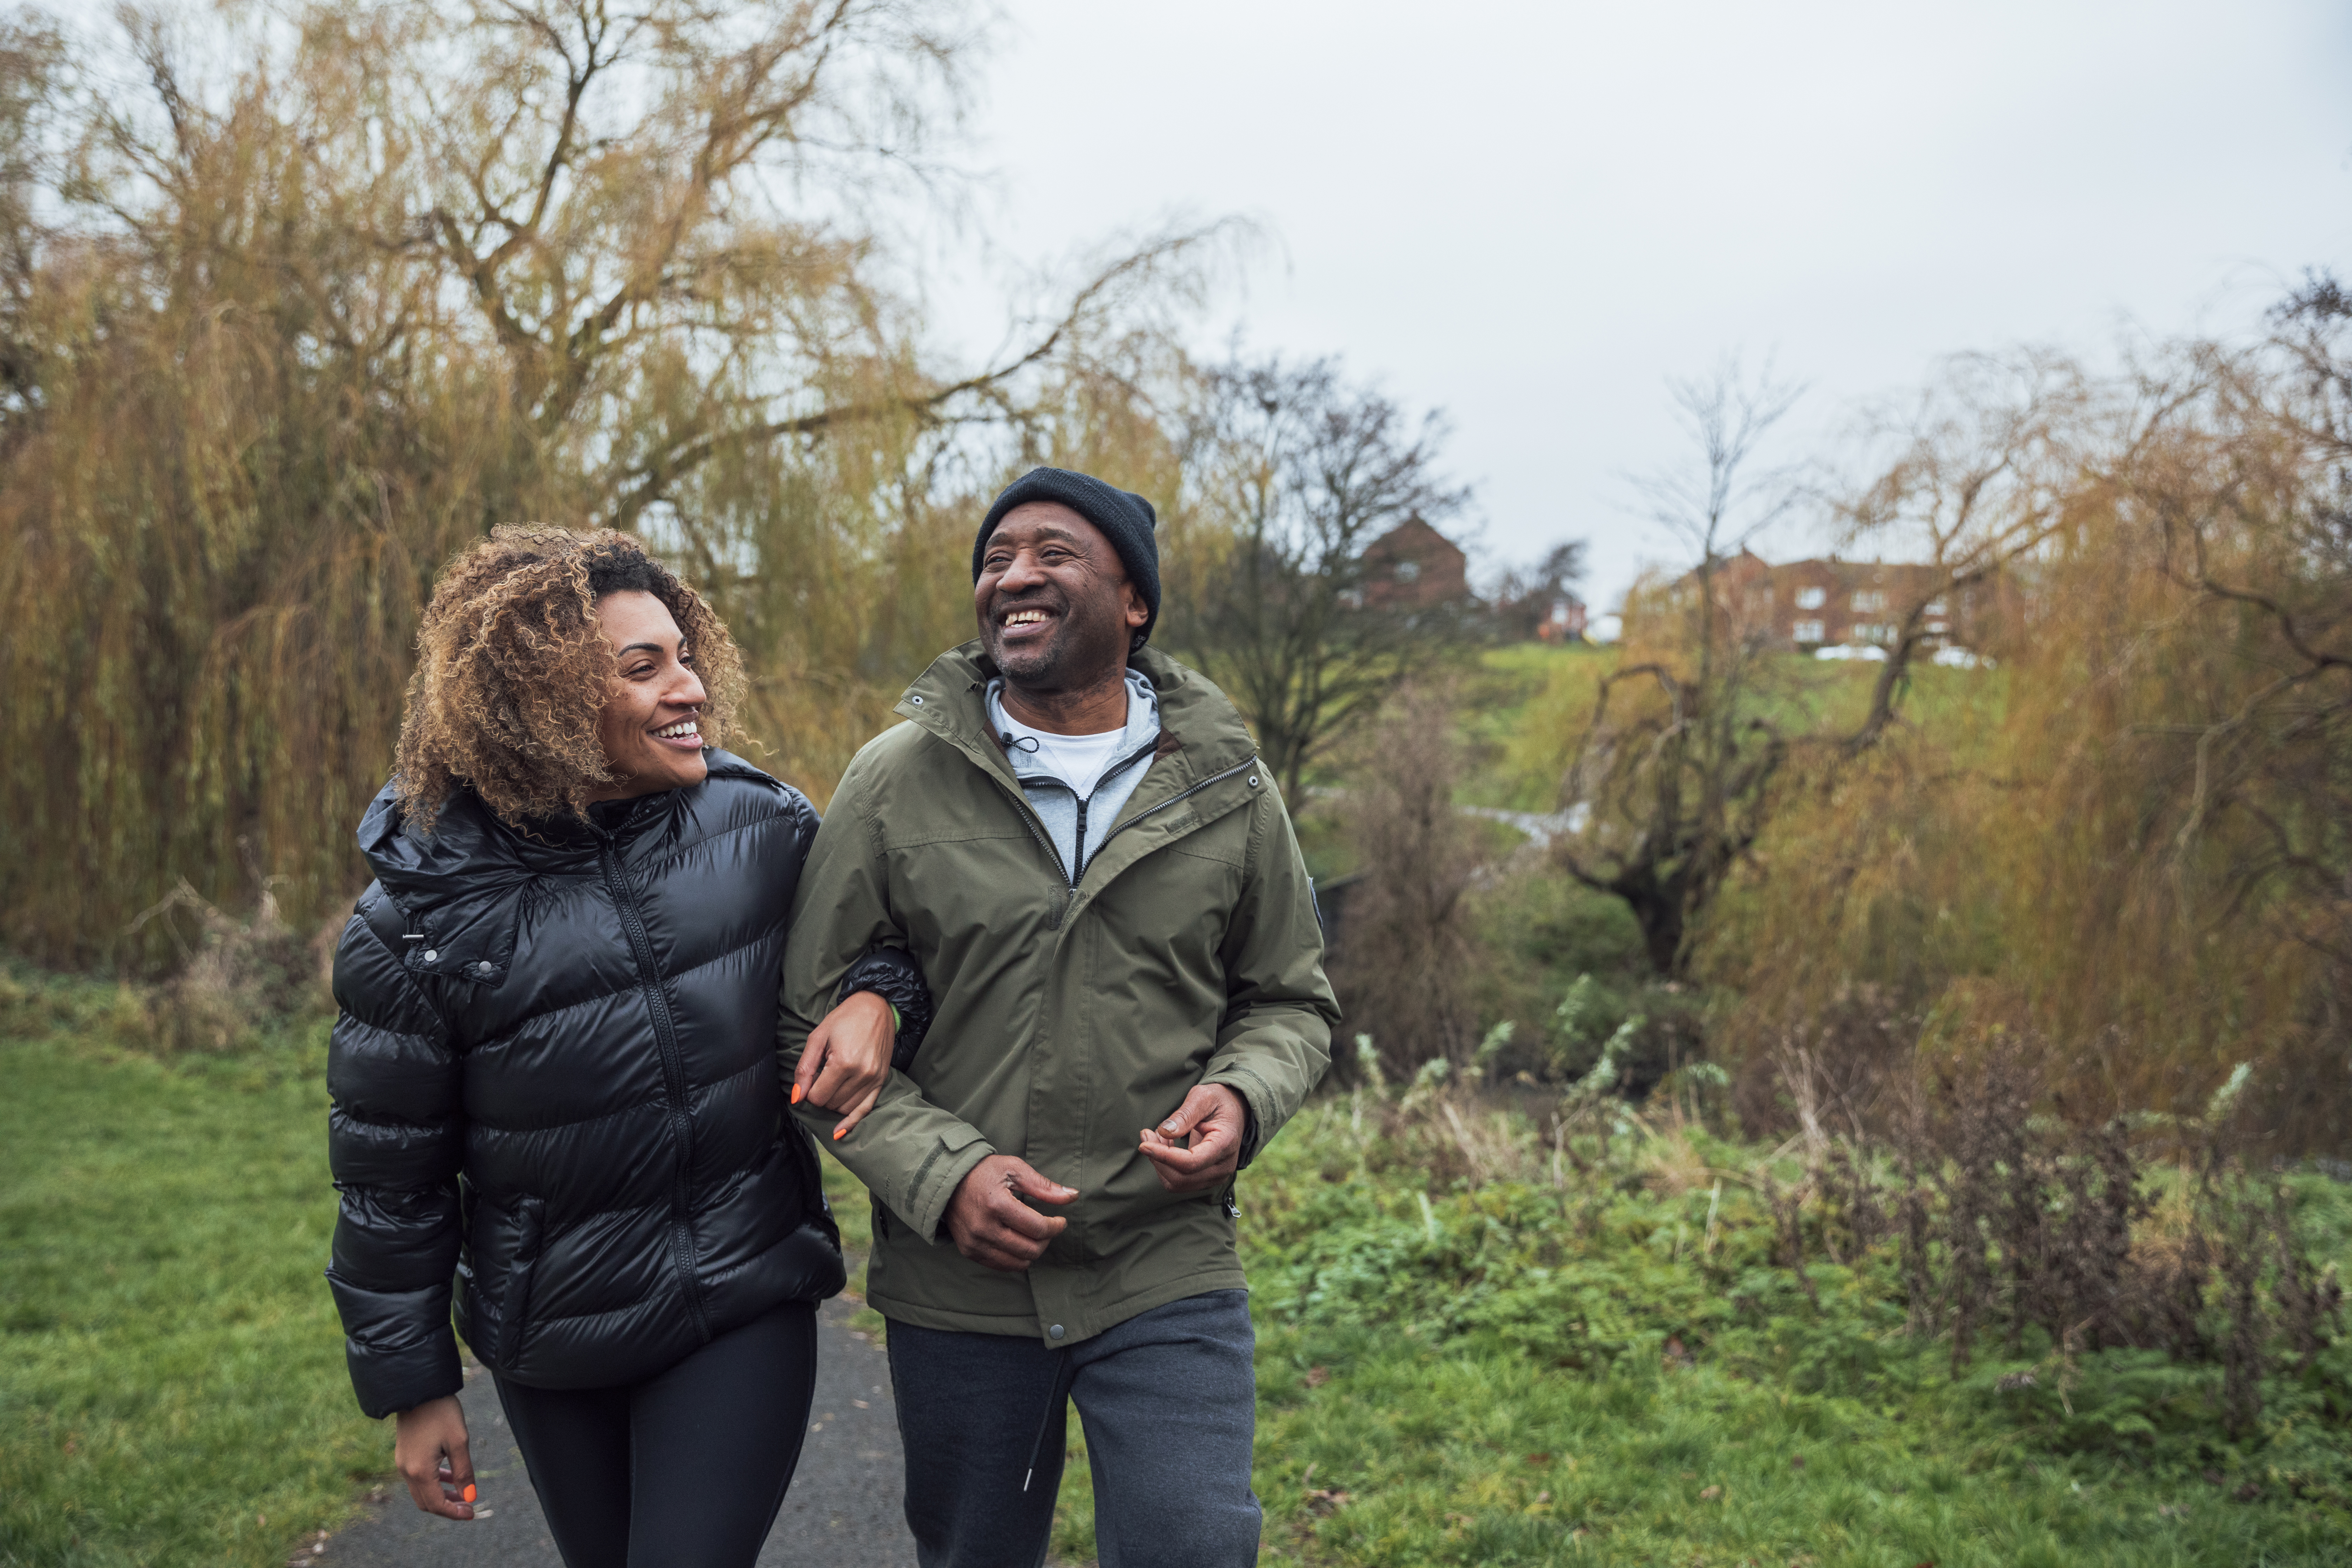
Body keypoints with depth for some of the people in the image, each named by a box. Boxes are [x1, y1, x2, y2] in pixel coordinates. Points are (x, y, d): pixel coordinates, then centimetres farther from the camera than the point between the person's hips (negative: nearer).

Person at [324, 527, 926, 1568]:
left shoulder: (758, 823, -10)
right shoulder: (424, 912, -13)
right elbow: (389, 1178, -4)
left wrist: (878, 995, -15)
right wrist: (413, 1387, 2)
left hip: (746, 1316, 0)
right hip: (553, 1347, 1)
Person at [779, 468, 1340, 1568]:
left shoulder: (1223, 788, -1)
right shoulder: (897, 780, -5)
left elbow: (1291, 1001, 9)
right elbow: (811, 1024, -3)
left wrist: (1241, 1102, -13)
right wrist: (940, 1173, -17)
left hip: (1169, 1279, 0)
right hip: (954, 1286, 1)